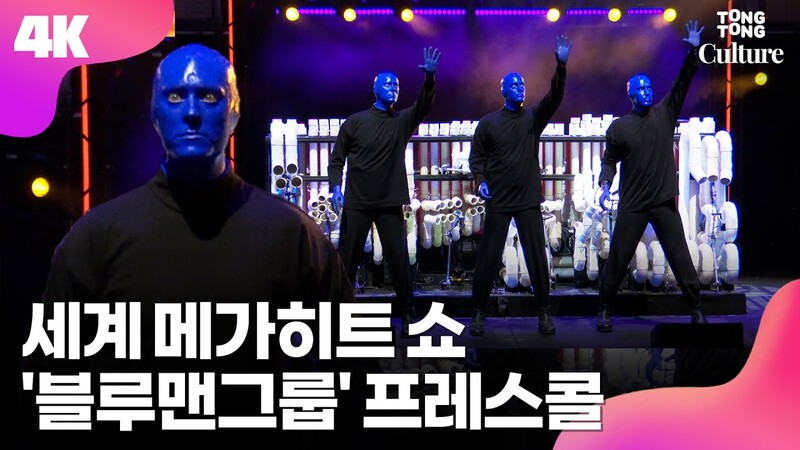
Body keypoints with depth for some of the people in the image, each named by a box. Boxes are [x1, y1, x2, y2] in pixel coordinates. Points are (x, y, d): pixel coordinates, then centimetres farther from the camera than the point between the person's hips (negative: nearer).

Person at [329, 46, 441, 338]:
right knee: (347, 259, 5)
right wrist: (336, 187, -10)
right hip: (356, 203, -1)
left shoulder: (403, 121, 6)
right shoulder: (354, 122, 2)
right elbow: (337, 158, 4)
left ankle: (408, 315, 12)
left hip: (390, 204, 1)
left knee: (399, 260, 2)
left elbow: (424, 105, -12)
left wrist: (429, 77, -28)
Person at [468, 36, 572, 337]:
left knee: (537, 258, 3)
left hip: (529, 201, 1)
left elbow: (555, 97, -10)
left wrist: (561, 66, -23)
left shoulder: (534, 117, 5)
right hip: (498, 202, -1)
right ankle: (478, 312, 12)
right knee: (489, 258, 2)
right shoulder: (488, 122, 2)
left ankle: (544, 312, 13)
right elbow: (477, 156, 6)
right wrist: (480, 180, -11)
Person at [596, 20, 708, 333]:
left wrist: (693, 52, -12)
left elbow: (682, 83, -2)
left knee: (681, 258, 5)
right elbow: (610, 160, 5)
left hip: (664, 202, 1)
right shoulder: (618, 127, 1)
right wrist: (605, 184, -12)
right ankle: (604, 309, 15)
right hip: (632, 206, -1)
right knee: (618, 260, 2)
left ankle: (696, 309, 16)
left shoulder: (665, 114, 5)